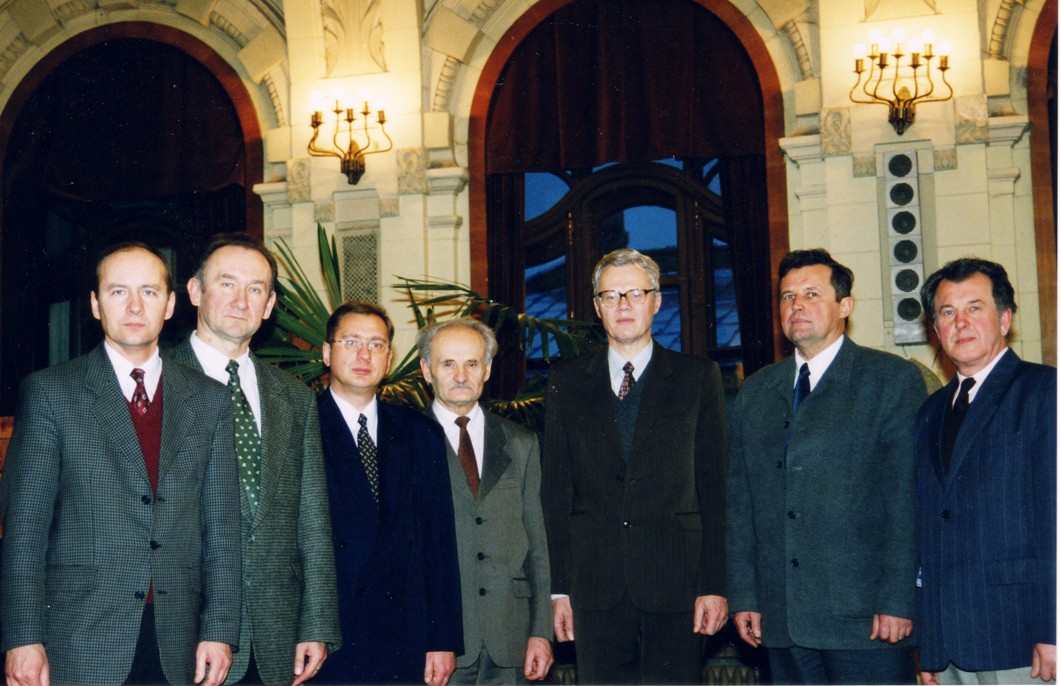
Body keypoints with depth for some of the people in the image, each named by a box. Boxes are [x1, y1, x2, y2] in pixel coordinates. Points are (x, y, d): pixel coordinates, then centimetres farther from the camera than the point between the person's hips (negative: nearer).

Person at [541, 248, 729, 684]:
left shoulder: (698, 378, 6)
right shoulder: (567, 382, 10)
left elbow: (714, 488, 2)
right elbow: (555, 490, 8)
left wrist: (713, 584, -5)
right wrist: (559, 587, 2)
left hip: (675, 585, -1)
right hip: (596, 590, 1)